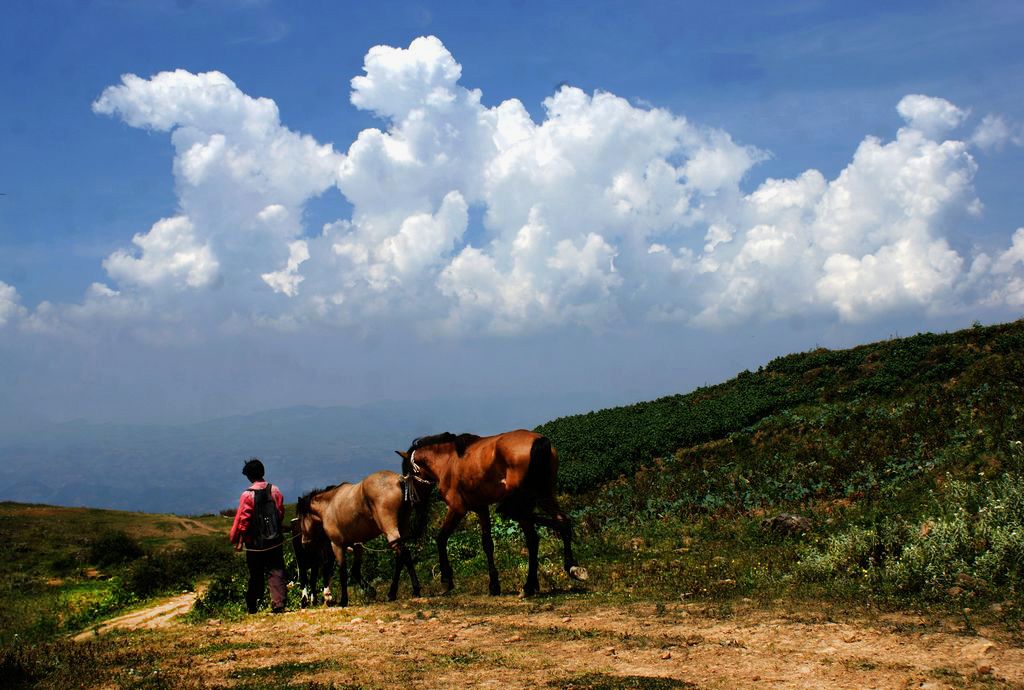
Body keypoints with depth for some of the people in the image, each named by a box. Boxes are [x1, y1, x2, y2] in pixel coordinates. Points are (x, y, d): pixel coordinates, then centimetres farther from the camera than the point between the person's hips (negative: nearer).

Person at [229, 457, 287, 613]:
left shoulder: (247, 495, -13)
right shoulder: (275, 491, 0)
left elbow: (242, 520, -11)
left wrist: (237, 540, -1)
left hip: (255, 544, -2)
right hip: (275, 541, 2)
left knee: (256, 576, 10)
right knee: (276, 573, 3)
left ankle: (251, 607, 20)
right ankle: (278, 604, -8)